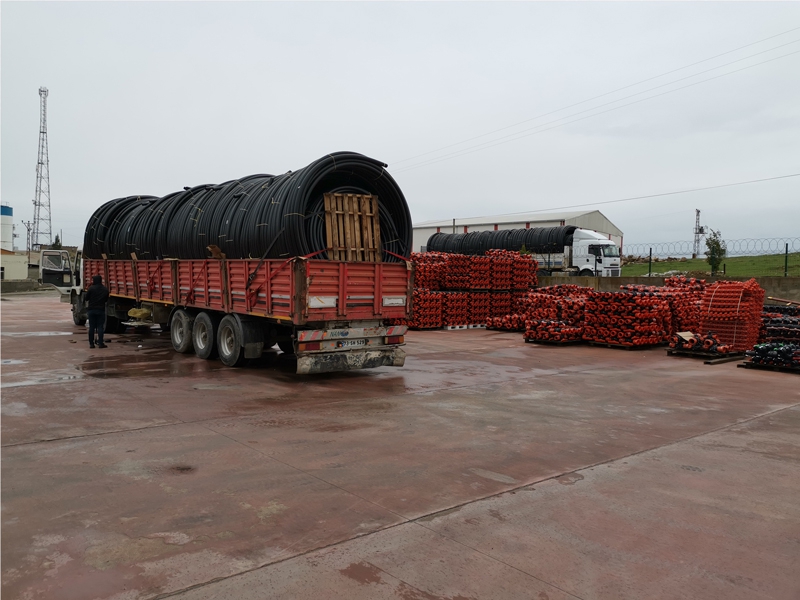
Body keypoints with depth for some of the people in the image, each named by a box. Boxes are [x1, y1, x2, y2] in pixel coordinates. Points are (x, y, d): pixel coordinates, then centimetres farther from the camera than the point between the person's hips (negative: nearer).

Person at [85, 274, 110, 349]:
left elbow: (86, 299, -4)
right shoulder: (105, 289, 3)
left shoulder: (91, 288, -8)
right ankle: (100, 343, -3)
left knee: (91, 327, 5)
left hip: (91, 310, -1)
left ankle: (91, 343, 7)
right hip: (101, 310, 1)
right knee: (100, 327, 2)